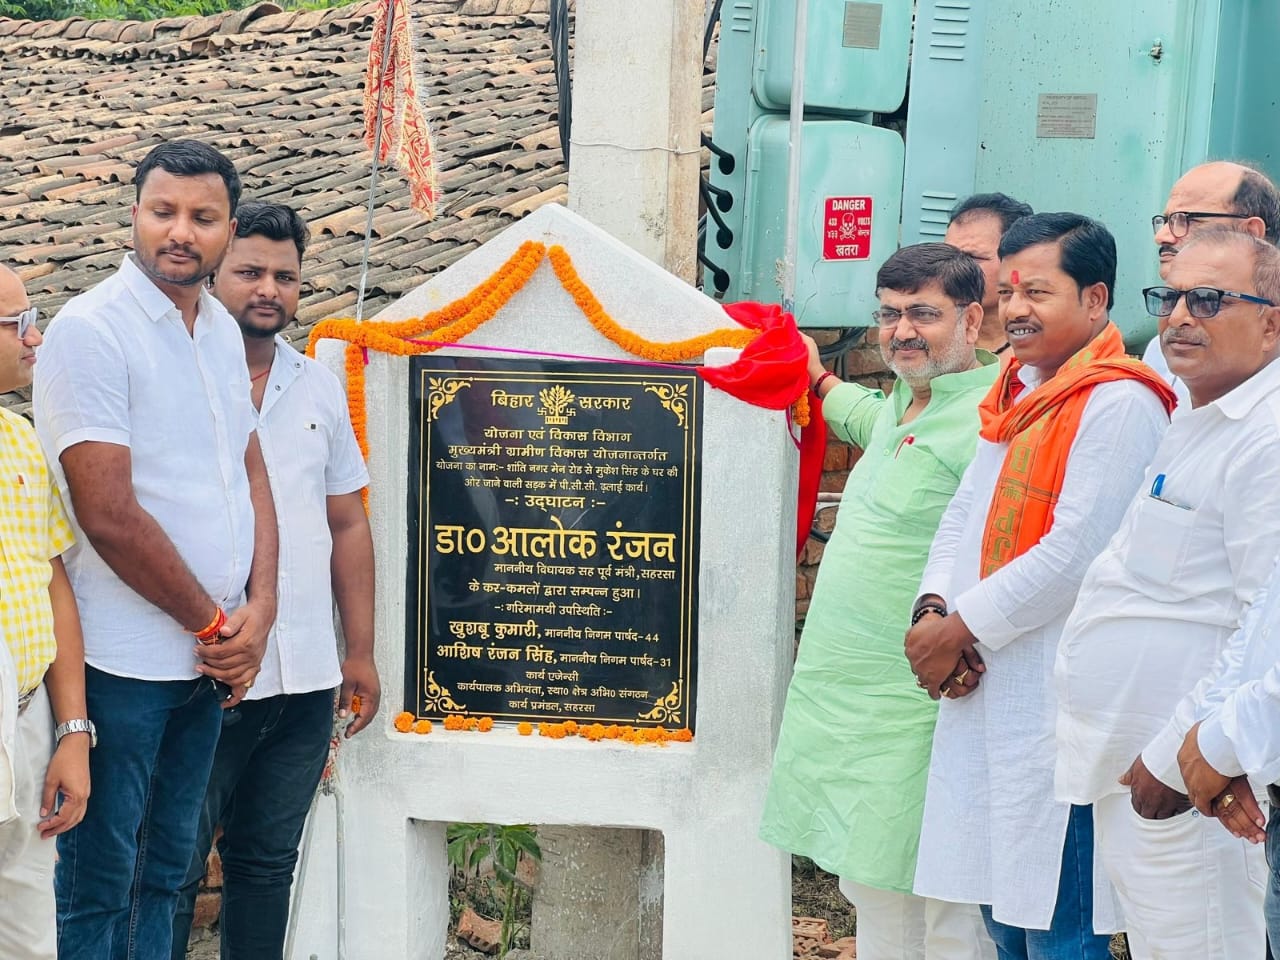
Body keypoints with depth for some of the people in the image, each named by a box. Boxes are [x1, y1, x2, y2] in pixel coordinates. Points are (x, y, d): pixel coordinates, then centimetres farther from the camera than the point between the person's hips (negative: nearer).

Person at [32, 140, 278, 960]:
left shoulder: (221, 329, 10)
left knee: (165, 872, 16)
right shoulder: (91, 330, -13)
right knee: (99, 886, 2)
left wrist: (258, 611, -2)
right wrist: (212, 623, -9)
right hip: (125, 665, -7)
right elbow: (110, 517, -18)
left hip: (211, 654, 7)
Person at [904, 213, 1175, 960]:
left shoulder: (1118, 404, -13)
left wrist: (962, 626, -13)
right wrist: (933, 609, -4)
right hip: (988, 693, 9)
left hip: (1058, 703, -9)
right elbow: (965, 513, 14)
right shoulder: (1017, 393, 15)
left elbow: (1076, 552, -19)